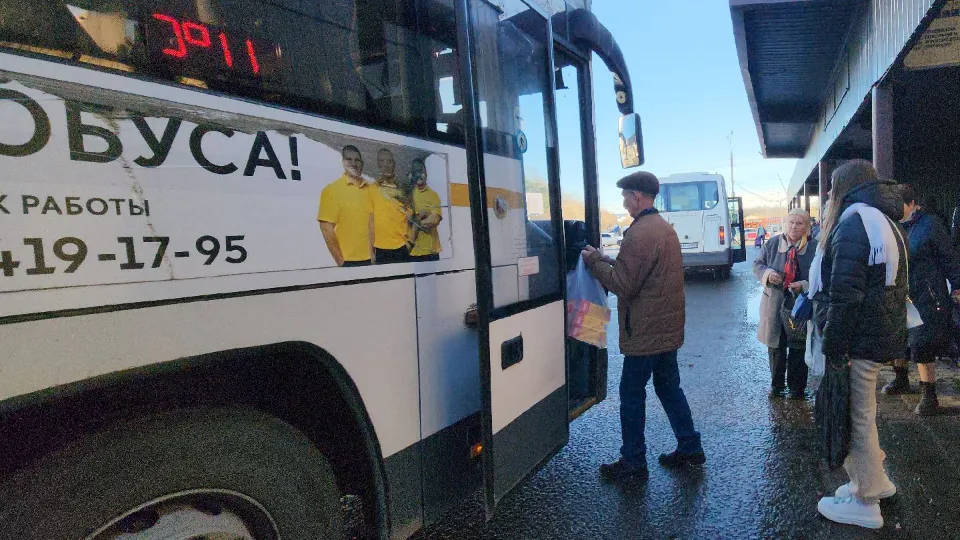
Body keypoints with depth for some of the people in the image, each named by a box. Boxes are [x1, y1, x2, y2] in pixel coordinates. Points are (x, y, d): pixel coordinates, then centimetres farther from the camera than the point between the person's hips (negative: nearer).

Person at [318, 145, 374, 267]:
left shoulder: (370, 189, 5)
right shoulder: (332, 190, -4)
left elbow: (374, 223, 9)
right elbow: (326, 228, -8)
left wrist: (374, 253, 1)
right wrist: (340, 261, -11)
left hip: (369, 259, 3)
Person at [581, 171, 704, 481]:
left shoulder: (638, 234, -20)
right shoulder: (666, 228, 13)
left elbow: (622, 284, -20)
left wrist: (595, 261, -7)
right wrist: (607, 261, 8)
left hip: (644, 333, -9)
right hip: (669, 327, 10)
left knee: (632, 393, 2)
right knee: (669, 388, 19)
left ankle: (633, 461, 12)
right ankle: (690, 448, 28)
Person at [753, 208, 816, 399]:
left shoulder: (813, 247, -7)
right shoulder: (773, 243, 1)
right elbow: (757, 264, 7)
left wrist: (804, 285, -22)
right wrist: (767, 273, -13)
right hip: (775, 305, 3)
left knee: (797, 349, 9)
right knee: (776, 347, 14)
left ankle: (796, 387, 25)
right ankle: (776, 384, 30)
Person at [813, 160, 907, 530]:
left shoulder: (854, 221, -15)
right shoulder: (883, 221, 16)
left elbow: (845, 295, -21)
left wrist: (833, 349, -18)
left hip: (860, 339, -10)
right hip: (882, 333, 10)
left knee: (857, 416, 1)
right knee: (862, 413, 20)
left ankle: (865, 502, 13)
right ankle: (873, 481, 33)